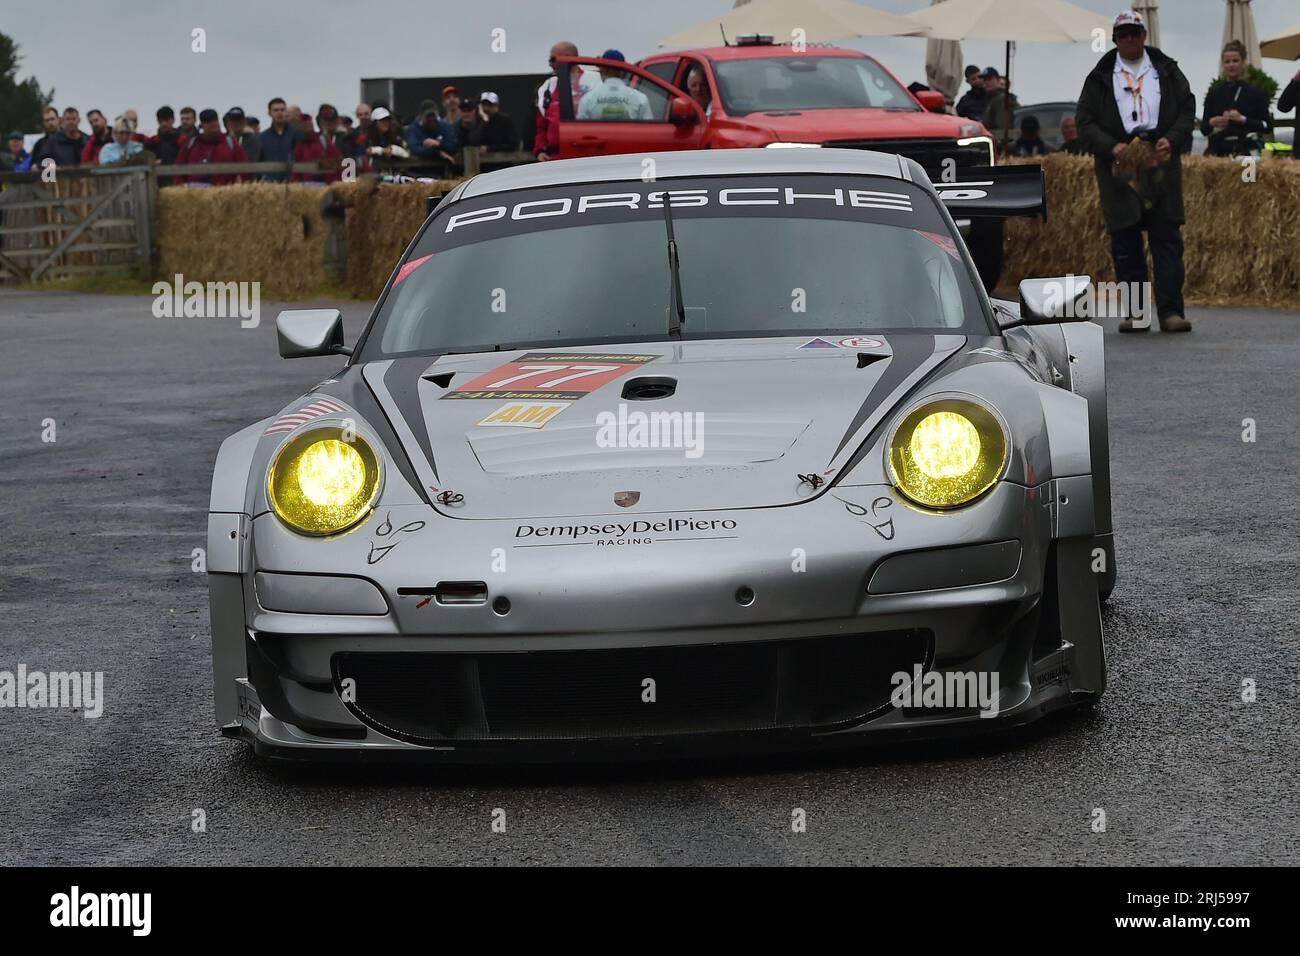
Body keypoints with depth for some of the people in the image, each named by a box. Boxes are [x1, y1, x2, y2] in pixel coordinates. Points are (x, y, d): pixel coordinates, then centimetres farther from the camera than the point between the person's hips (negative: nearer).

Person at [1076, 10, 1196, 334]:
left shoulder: (1167, 70, 11)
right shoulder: (1100, 77, 8)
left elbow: (1187, 109, 10)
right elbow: (1085, 122, 3)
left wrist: (1171, 139, -8)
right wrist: (1111, 147, -12)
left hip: (1161, 164, 0)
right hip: (1119, 168, 0)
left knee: (1168, 240, -5)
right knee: (1125, 244, 1)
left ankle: (1170, 312, -6)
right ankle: (1135, 314, 7)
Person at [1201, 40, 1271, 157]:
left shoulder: (1255, 92, 5)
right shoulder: (1214, 93, 11)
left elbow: (1267, 126, 1)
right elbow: (1203, 128, 13)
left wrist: (1243, 119, -11)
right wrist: (1212, 123, -7)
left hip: (1246, 151, -2)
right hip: (1219, 151, 2)